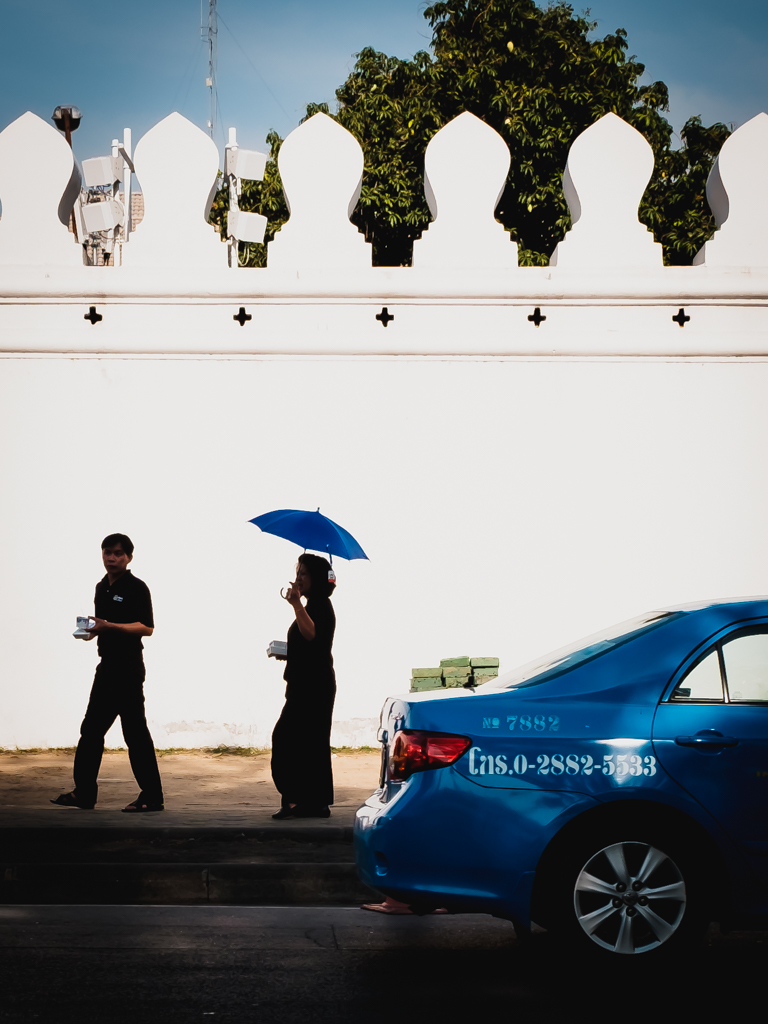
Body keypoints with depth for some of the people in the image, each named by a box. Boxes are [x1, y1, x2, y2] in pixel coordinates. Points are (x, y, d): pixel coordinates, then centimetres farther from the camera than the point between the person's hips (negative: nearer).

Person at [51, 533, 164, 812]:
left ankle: (152, 796, -2)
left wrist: (108, 626, -25)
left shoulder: (136, 588, -10)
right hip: (107, 664, 9)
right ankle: (84, 793, 17)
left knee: (135, 731, -7)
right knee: (91, 728, 10)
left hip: (128, 667, -9)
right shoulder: (102, 587, 16)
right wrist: (91, 630, 5)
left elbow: (147, 628, -18)